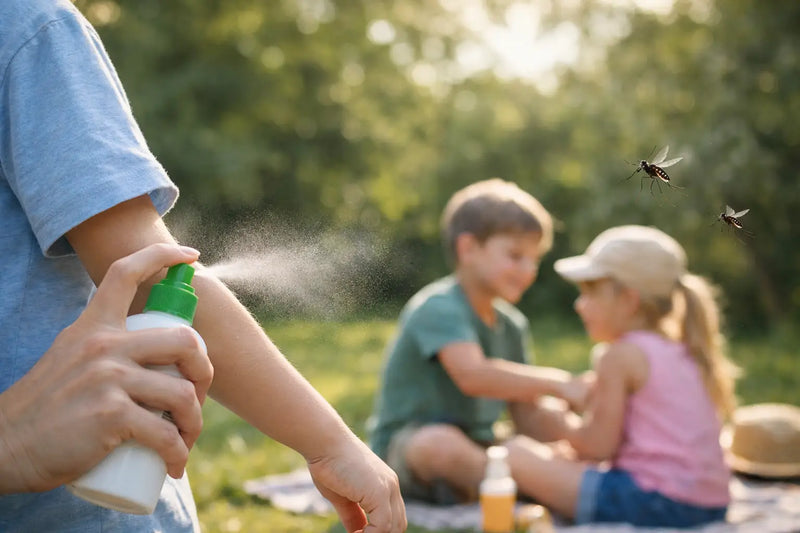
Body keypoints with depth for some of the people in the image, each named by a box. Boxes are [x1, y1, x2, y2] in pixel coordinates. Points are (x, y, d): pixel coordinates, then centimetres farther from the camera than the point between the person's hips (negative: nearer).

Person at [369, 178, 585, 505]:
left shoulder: (512, 326, 9)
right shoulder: (439, 308, -17)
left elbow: (527, 421, 8)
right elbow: (472, 375, -37)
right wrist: (555, 383, -36)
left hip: (476, 451, 8)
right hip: (405, 454, -8)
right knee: (442, 442, -40)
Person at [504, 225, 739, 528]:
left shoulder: (620, 355, -9)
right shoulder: (684, 353, 18)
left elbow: (598, 446, -10)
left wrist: (564, 425, 10)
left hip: (656, 504, -10)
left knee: (518, 454, -8)